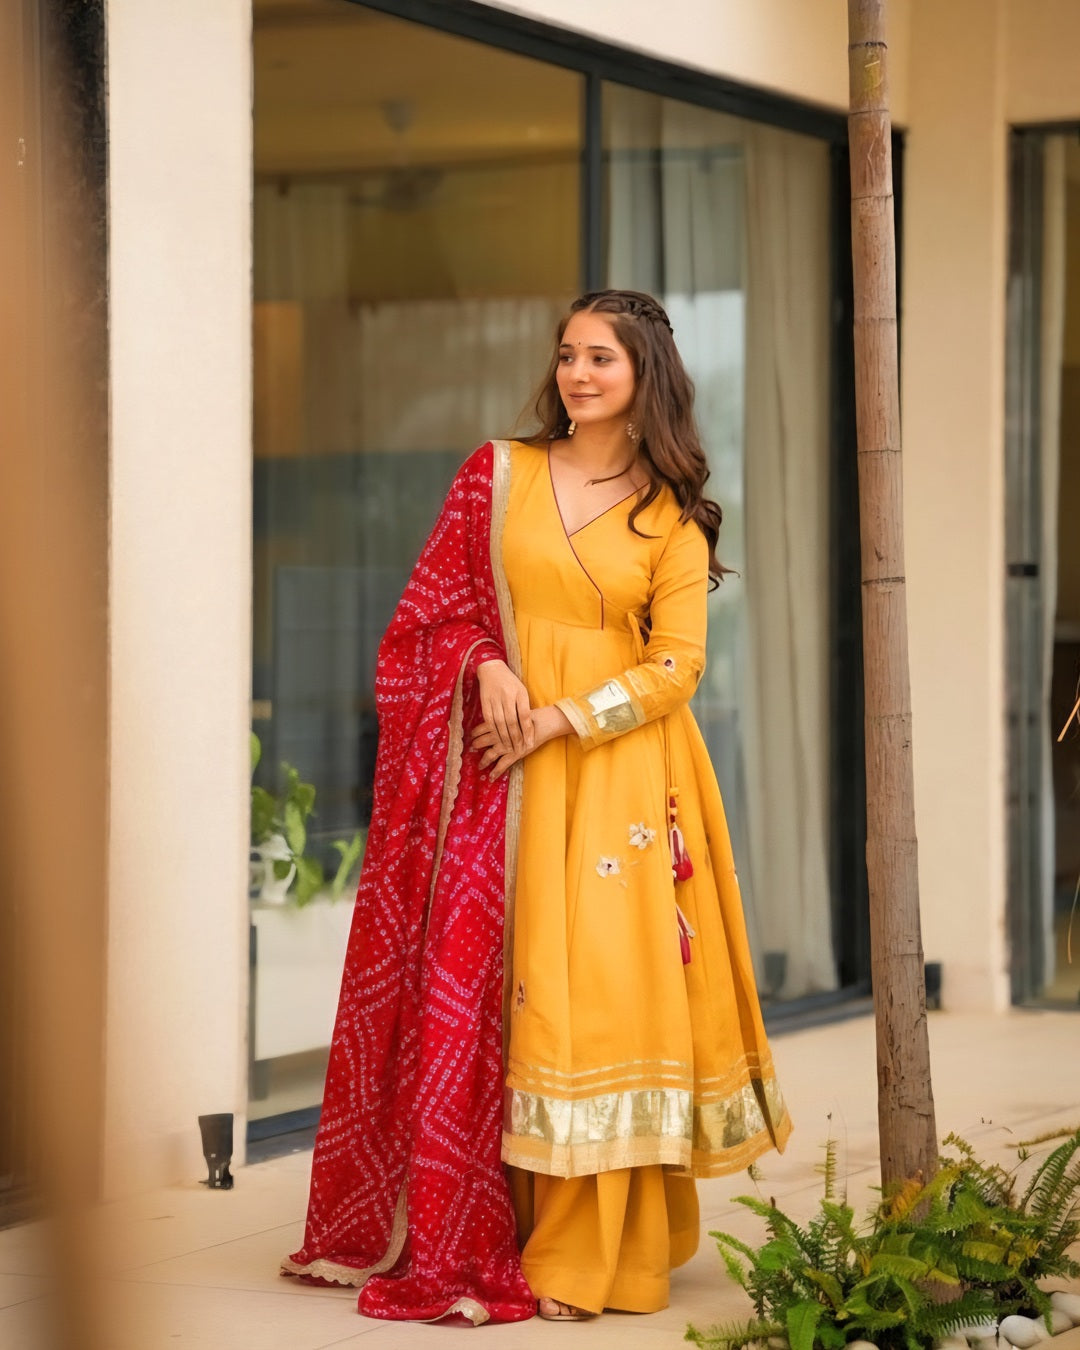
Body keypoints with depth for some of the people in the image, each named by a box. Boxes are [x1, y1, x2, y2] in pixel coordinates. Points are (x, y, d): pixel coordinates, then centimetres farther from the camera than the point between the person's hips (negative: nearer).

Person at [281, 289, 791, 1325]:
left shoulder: (673, 516, 6)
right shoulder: (499, 473, 8)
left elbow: (675, 665, -1)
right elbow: (434, 602, 8)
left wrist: (559, 718, -11)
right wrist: (486, 666, -11)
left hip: (617, 768, -1)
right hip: (501, 772, 1)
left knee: (606, 986, -6)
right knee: (479, 983, -6)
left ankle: (584, 1256, -2)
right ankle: (463, 1238, 0)